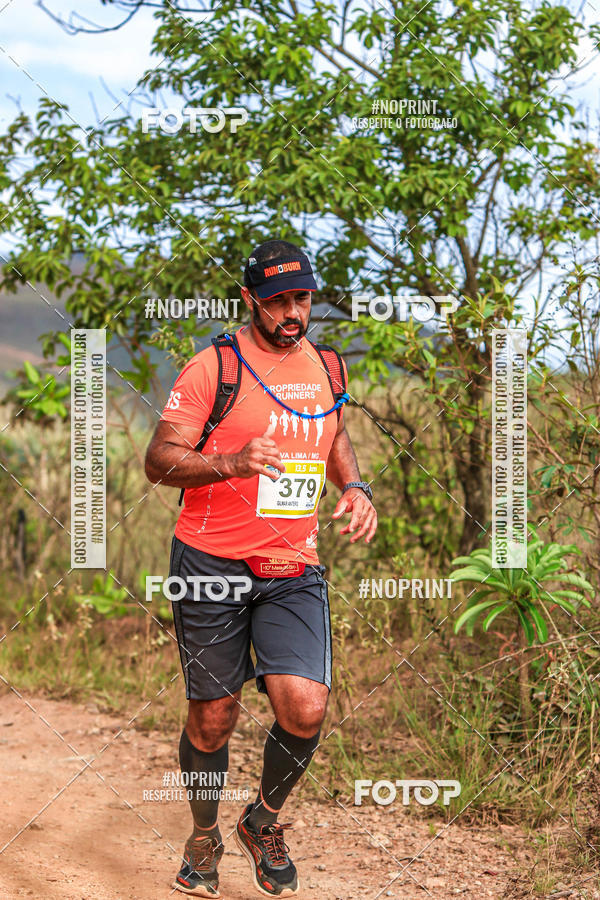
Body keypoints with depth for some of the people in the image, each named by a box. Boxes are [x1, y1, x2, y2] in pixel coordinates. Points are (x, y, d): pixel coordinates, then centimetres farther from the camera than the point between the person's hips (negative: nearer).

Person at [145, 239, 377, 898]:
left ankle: (264, 822, 16)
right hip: (212, 566, -3)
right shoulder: (214, 367, -6)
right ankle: (204, 841, 31)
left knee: (305, 710, -13)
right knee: (213, 719, 4)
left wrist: (354, 487, 9)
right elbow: (159, 460, -10)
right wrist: (232, 462, -27)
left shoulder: (324, 367, 11)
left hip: (294, 570, 3)